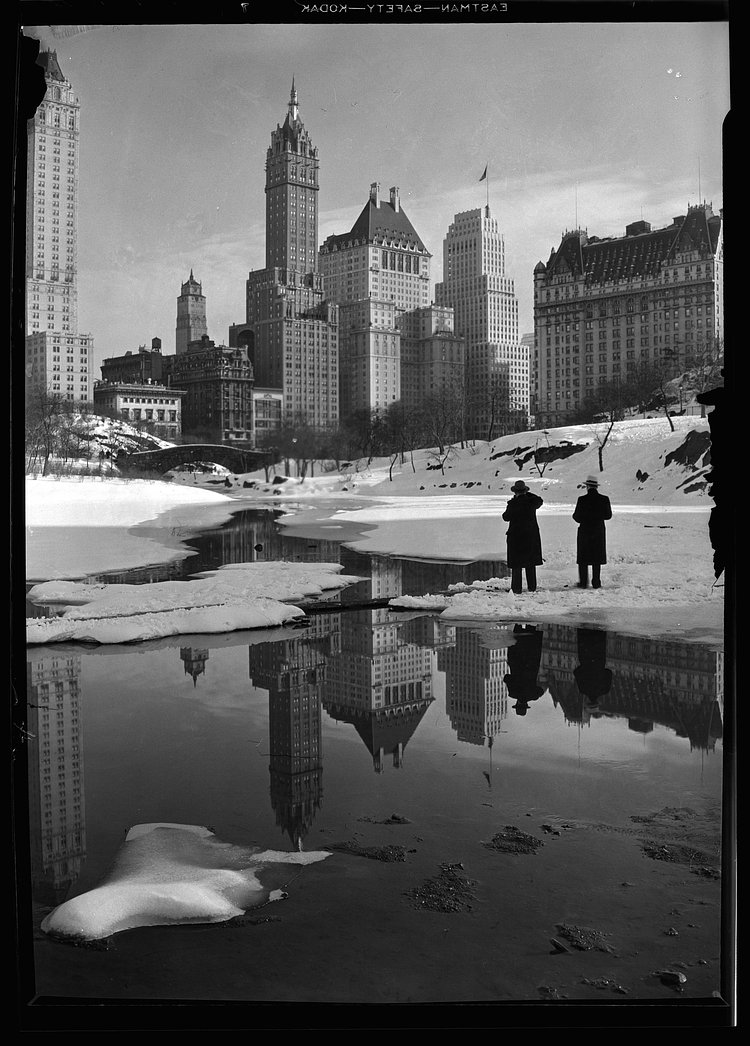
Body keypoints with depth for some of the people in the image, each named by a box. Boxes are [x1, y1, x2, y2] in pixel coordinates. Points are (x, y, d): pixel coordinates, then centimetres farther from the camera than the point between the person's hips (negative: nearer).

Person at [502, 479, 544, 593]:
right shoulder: (531, 500, -3)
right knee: (531, 563, 12)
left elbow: (506, 517, -2)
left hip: (516, 536, -4)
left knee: (516, 564, 3)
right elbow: (540, 501, 20)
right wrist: (528, 494, 20)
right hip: (532, 535, 4)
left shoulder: (513, 503, -13)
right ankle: (532, 587, 15)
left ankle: (516, 588, 2)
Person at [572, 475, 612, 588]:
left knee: (583, 559, 8)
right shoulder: (604, 499, -5)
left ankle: (583, 582, 8)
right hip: (599, 531, 2)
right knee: (597, 559, 10)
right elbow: (608, 515, 3)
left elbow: (577, 517, -10)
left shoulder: (582, 499, -12)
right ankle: (596, 583, 9)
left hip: (584, 531, -2)